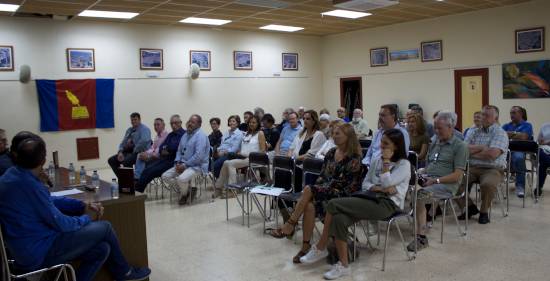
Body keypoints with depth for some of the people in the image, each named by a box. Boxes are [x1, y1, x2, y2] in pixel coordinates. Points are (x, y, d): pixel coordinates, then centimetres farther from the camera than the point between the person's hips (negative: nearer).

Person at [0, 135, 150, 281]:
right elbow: (61, 224, -20)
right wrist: (87, 218, -1)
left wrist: (83, 206, 6)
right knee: (104, 228, -1)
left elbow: (49, 201, 14)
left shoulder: (13, 175, 3)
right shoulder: (28, 184, -27)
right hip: (40, 253, -9)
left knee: (101, 249, 7)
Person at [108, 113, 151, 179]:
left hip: (140, 153, -9)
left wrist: (134, 151, -20)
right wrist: (120, 152, -1)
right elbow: (123, 142, 18)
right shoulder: (129, 130, 18)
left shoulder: (144, 129, -7)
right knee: (111, 160, -2)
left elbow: (144, 141, -25)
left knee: (126, 161, -33)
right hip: (128, 152, 9)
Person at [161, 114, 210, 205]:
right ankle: (187, 187, 9)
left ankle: (185, 194, 2)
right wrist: (177, 163, -2)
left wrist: (185, 165, -19)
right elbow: (179, 151, 17)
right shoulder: (185, 134, 14)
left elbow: (198, 156, -22)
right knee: (165, 176, -3)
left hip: (197, 166, -9)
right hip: (183, 165, 9)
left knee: (181, 179, -33)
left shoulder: (200, 135, -13)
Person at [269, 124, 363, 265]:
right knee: (309, 205, -27)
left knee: (308, 189, -27)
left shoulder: (354, 158, -8)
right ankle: (305, 247, -22)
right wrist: (315, 188, -4)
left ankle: (290, 225, -16)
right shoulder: (331, 153, 13)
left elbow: (342, 182, -13)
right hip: (325, 190, 5)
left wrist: (313, 190, -14)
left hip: (342, 193, -5)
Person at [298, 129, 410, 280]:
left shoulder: (404, 164, 0)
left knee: (333, 204, -22)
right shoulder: (376, 160, 18)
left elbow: (386, 183, -14)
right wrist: (380, 188, -6)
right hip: (373, 200, 6)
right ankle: (343, 265, -14)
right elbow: (365, 184, 13)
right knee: (339, 219, -26)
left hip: (388, 204, -6)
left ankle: (320, 248, -8)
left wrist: (386, 161, -7)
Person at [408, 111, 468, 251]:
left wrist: (435, 180, -16)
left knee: (420, 195, -32)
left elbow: (458, 175, -7)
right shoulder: (434, 143, 23)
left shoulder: (460, 146, 1)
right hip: (427, 180, 6)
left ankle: (421, 237, -25)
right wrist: (421, 172, 4)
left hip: (446, 184, -6)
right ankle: (422, 225, -20)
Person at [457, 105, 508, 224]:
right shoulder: (474, 132, 15)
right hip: (472, 168, 4)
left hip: (492, 169, -4)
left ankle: (484, 211, -6)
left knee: (488, 184, -36)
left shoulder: (500, 133, -1)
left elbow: (492, 154, -18)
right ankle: (470, 206, 3)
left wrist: (472, 152, -5)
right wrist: (482, 148, -9)